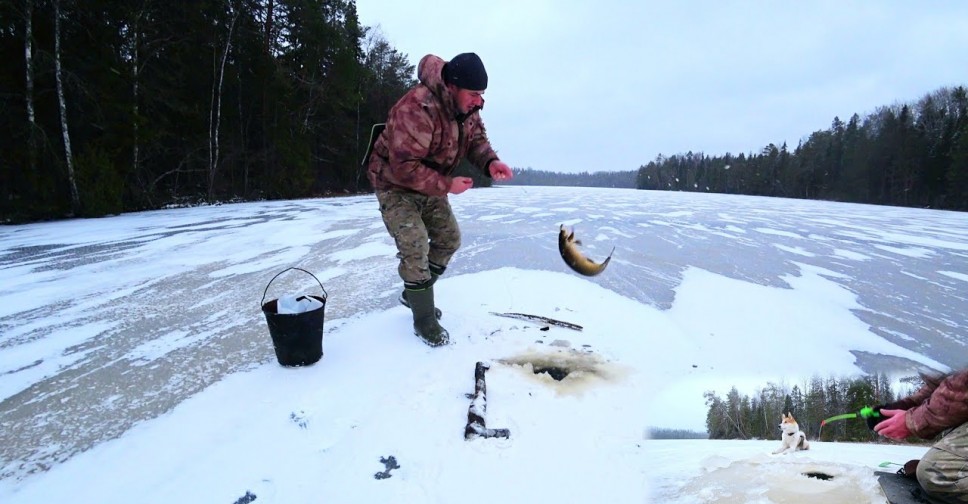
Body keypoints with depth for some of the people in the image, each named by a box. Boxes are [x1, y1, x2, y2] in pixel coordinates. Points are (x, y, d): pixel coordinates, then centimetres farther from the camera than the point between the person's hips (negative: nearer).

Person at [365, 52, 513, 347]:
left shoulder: (467, 106, -9)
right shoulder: (416, 109, -35)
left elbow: (476, 138, -1)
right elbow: (404, 167, -35)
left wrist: (491, 162, -23)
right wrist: (447, 185, -31)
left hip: (430, 185, 8)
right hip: (396, 185, -8)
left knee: (449, 239, 10)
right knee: (415, 248, -16)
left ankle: (414, 294, 28)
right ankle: (424, 319, 0)